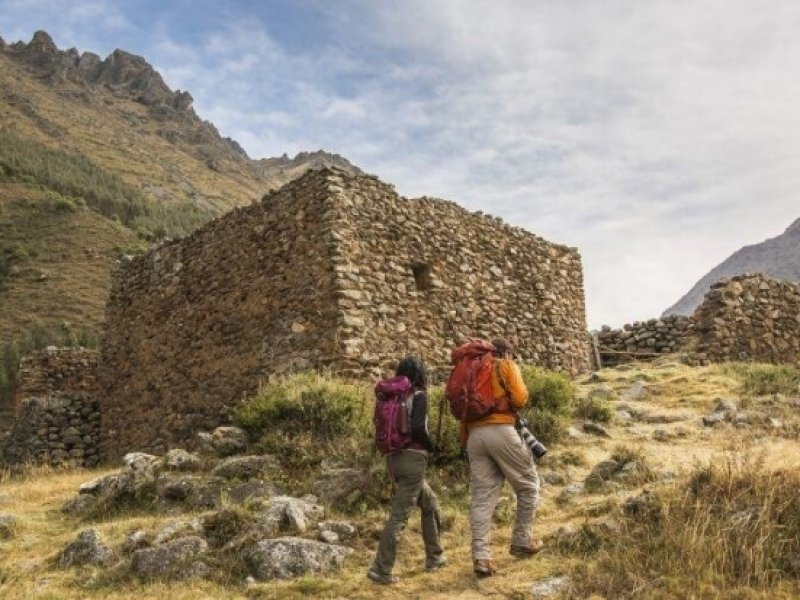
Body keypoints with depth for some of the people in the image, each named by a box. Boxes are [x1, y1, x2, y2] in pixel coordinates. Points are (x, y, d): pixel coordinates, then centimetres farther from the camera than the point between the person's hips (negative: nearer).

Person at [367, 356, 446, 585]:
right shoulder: (419, 396, -9)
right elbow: (417, 428, -21)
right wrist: (431, 446, -5)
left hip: (394, 458, 8)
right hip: (412, 458, -8)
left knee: (430, 503, 23)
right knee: (399, 514, -4)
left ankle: (434, 557, 30)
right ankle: (380, 569, -3)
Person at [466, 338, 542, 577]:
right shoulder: (507, 366, 7)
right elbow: (520, 399, -6)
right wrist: (515, 399, 17)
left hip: (474, 434, 5)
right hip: (501, 430, -5)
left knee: (481, 497, 3)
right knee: (528, 486, 13)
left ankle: (480, 557, -5)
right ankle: (521, 542, 17)